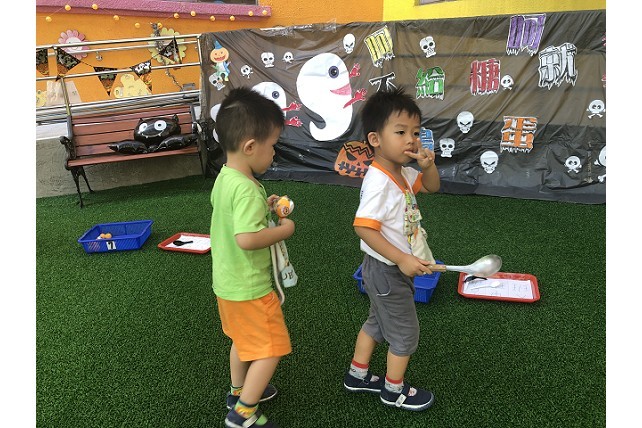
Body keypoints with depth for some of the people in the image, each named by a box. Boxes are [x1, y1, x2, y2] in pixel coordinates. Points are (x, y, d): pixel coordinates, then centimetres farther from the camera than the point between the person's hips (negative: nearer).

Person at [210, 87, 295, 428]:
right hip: (249, 288, -10)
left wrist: (262, 207, 8)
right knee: (270, 350, 7)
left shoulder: (224, 177, 1)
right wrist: (283, 230, -22)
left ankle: (239, 391, 47)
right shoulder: (247, 189, -29)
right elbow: (246, 239, -38)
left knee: (243, 341, 28)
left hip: (227, 282, 10)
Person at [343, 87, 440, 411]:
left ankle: (357, 375, 42)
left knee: (378, 321, 25)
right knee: (405, 332, 9)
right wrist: (402, 259, -31)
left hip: (388, 268, 9)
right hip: (388, 271, -9)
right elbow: (364, 228, -32)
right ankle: (394, 390, 32)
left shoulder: (402, 172, 0)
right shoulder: (379, 181, -28)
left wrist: (429, 165, -7)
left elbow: (431, 187, 15)